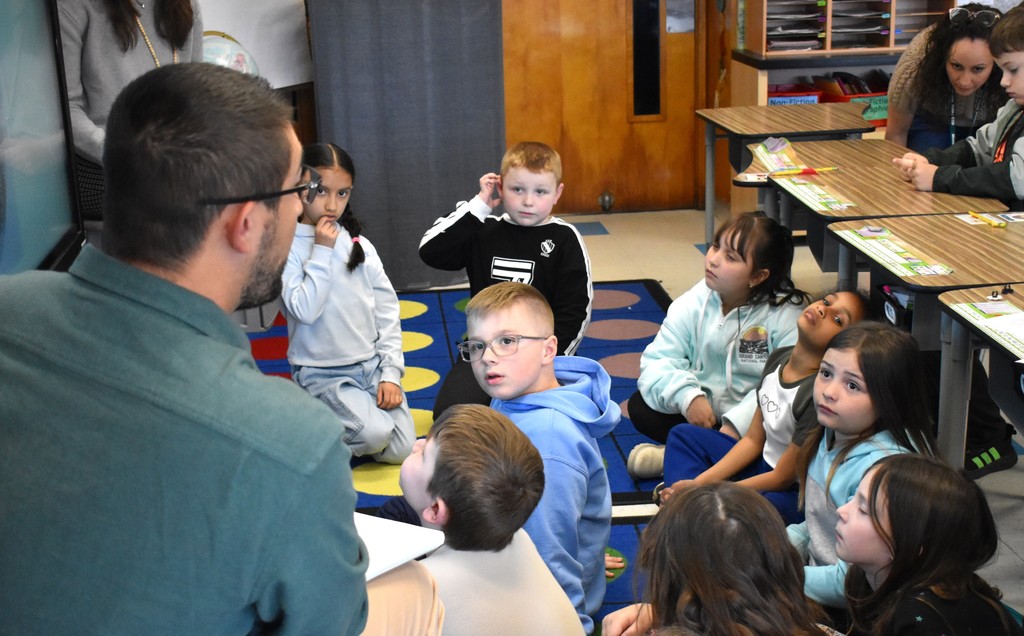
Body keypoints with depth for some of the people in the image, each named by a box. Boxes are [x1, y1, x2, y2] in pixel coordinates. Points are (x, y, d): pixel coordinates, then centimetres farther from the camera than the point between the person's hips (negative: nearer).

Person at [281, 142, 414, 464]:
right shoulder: (287, 248, -9)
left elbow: (387, 311, 5)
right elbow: (304, 310, -21)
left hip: (371, 365, 4)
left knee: (401, 449, -6)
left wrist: (391, 373, -2)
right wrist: (322, 252, -19)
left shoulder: (359, 245, 3)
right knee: (375, 434, -24)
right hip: (322, 374, -4)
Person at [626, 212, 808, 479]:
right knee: (640, 406, -15)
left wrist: (737, 424, -34)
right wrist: (688, 397, -29)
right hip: (700, 408, 4)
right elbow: (658, 361, -9)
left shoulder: (787, 316, -14)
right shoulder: (693, 304, -2)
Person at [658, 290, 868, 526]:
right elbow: (753, 439, 5)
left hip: (796, 490, -9)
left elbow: (782, 478, -20)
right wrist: (699, 483, -4)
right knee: (683, 435, 15)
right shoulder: (779, 358, -3)